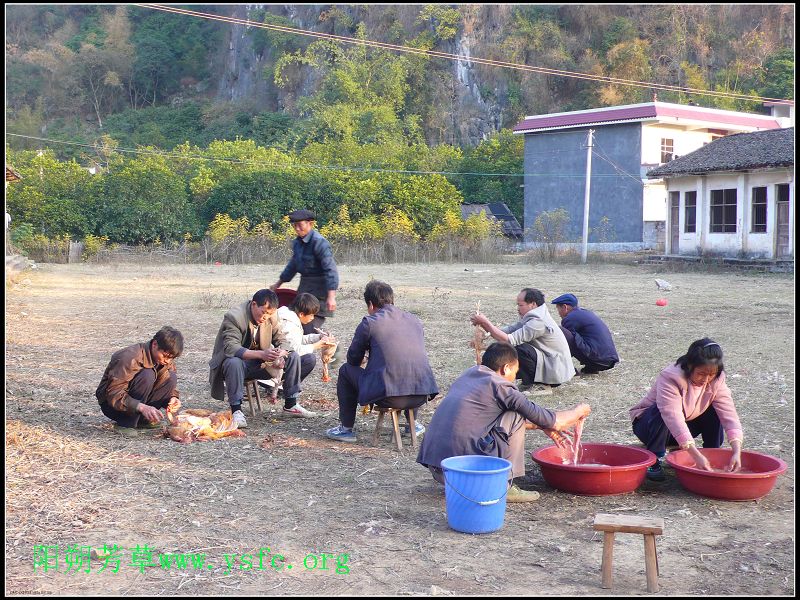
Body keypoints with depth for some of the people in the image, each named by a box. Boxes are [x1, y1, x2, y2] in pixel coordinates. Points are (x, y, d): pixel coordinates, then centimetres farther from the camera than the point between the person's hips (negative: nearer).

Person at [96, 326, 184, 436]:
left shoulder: (165, 359, -5)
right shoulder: (130, 358, -28)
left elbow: (171, 386, 4)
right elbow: (114, 394, -31)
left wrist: (173, 397, -21)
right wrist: (142, 407, -44)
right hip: (111, 403, -7)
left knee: (171, 377, -13)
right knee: (147, 376, -31)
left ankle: (142, 419, -3)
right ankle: (125, 424, -22)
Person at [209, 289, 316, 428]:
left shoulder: (271, 317, -4)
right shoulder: (233, 317, -23)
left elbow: (281, 340, 2)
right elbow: (230, 348, -33)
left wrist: (281, 352, -25)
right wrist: (261, 354, -45)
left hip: (259, 364, 6)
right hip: (237, 361, -6)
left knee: (293, 357, -8)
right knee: (234, 362, -41)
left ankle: (290, 406, 0)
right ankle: (236, 411, -33)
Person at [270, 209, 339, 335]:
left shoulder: (319, 242, -17)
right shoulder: (297, 242, 9)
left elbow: (330, 269, -22)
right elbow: (293, 265, 25)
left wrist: (331, 296, -30)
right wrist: (278, 283, 33)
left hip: (319, 288, -9)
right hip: (304, 286, 9)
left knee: (310, 330, -15)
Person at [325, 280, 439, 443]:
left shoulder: (369, 322, 2)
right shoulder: (415, 320, 16)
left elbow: (353, 359, 12)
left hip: (387, 397, -4)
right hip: (422, 396, 5)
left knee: (346, 370, 19)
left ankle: (346, 429, 23)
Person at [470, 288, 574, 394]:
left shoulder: (538, 321, -23)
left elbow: (509, 340, -27)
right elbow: (510, 329, 1)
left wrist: (486, 323, -23)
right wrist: (485, 326, -12)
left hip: (557, 371, -10)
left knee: (516, 348, -26)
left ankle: (529, 385, -9)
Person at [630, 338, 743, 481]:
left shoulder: (716, 380, -15)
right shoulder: (670, 378, -33)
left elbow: (729, 414, -24)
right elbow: (673, 417, -44)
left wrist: (737, 452, -39)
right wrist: (697, 456, -52)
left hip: (684, 426, 5)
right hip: (648, 423, -5)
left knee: (715, 411, -17)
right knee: (661, 412, -37)